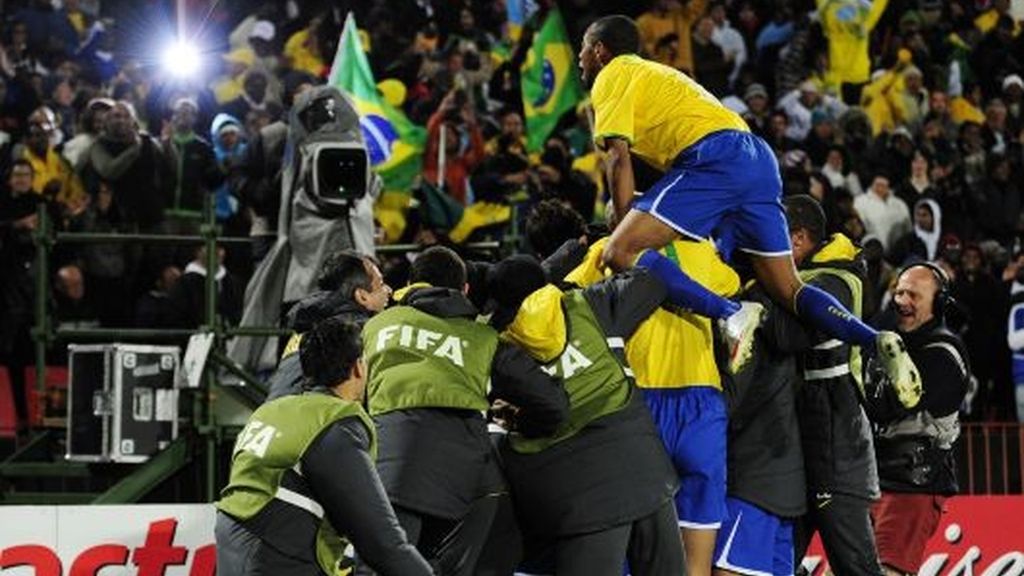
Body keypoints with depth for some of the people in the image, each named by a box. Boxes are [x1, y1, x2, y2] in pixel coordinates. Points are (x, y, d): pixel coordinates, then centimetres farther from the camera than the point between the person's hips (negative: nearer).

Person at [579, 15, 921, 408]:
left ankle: (731, 314, -28)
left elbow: (619, 158, -1)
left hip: (714, 158, -9)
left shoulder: (612, 77, 10)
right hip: (758, 158, 9)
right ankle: (879, 342, -12)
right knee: (788, 290, 8)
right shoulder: (653, 74, 36)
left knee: (619, 254, -16)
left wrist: (624, 230, 2)